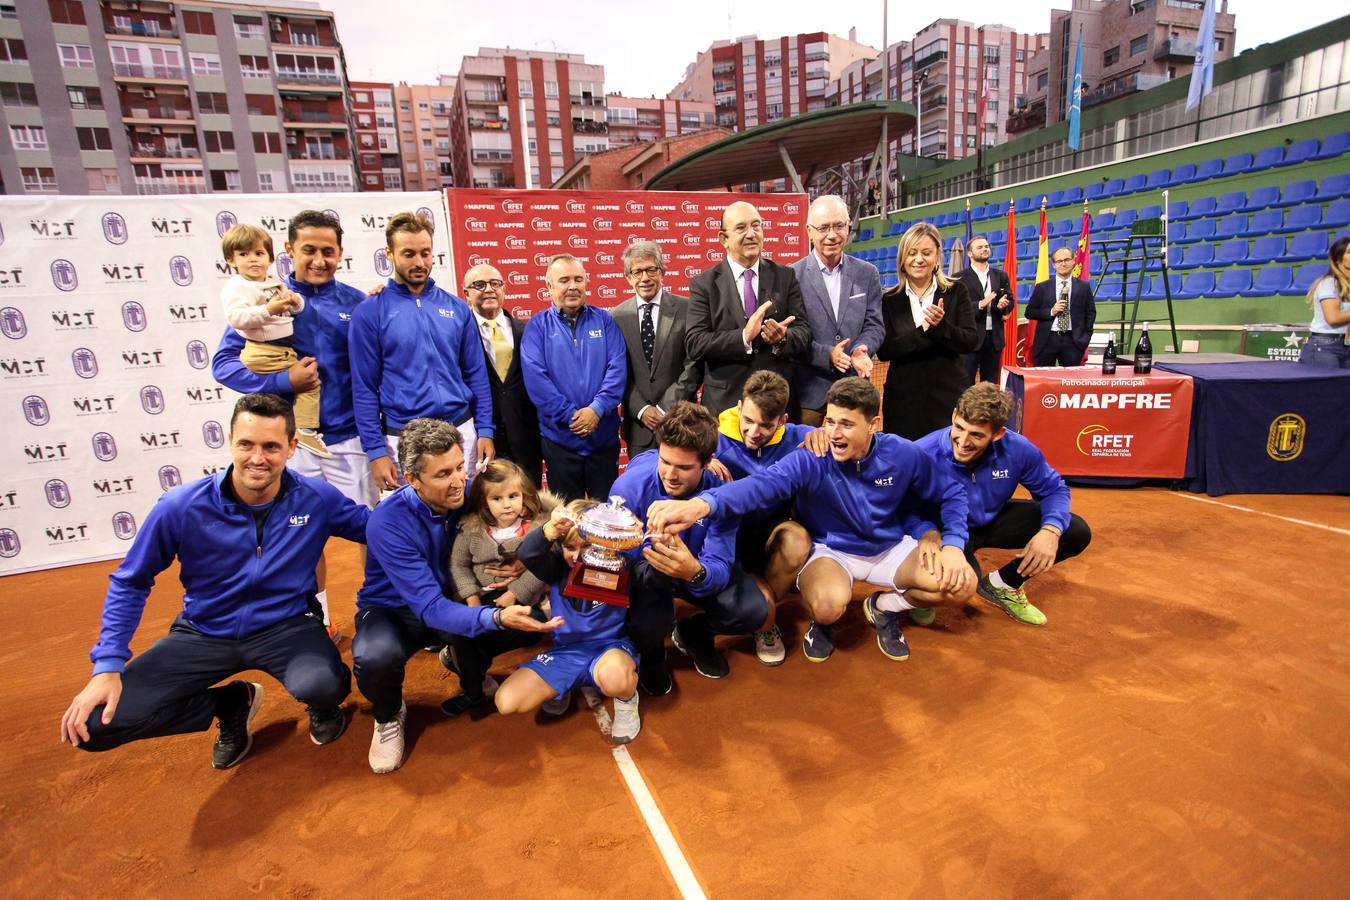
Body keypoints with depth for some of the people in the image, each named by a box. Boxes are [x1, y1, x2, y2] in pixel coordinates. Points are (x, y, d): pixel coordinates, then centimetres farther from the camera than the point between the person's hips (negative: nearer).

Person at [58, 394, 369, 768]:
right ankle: (230, 703, 12)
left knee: (321, 686, -35)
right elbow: (130, 582, 0)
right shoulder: (181, 506, -15)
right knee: (93, 724, -15)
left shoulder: (317, 498, -15)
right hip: (204, 632, 2)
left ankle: (322, 704, 8)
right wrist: (108, 666, -8)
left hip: (286, 626, -2)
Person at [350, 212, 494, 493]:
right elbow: (365, 388, -3)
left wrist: (485, 431, 2)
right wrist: (375, 450, -8)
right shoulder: (369, 313, -3)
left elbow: (476, 374, 8)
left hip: (461, 431, 3)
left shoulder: (457, 308, 6)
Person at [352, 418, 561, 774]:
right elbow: (429, 607, -35)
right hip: (394, 609, -3)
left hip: (453, 597, 4)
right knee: (375, 657, -37)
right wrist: (496, 618, -53)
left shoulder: (469, 492, -17)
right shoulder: (388, 522, -30)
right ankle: (388, 717, 0)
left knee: (526, 618, -22)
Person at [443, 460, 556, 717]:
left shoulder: (538, 525, -12)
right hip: (481, 594, 2)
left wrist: (514, 594, -19)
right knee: (459, 627, -18)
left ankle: (459, 657, -6)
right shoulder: (471, 529, -4)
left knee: (532, 629, -26)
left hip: (521, 596, -2)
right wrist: (471, 597, -12)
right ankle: (473, 690, 5)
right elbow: (459, 564, 2)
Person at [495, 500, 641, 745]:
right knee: (507, 702, -12)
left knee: (615, 679, -42)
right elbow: (527, 554, -26)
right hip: (566, 651, 4)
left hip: (609, 646, -4)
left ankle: (626, 700, -2)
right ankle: (557, 686, 20)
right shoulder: (558, 567, -6)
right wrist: (550, 529, -50)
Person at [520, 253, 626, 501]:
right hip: (559, 437, -1)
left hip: (604, 434, 1)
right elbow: (535, 376, -8)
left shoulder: (603, 320, 7)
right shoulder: (537, 326, 2)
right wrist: (570, 415, -14)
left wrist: (597, 409, -15)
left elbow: (617, 367, -3)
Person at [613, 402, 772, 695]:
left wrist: (695, 572, -53)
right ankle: (651, 651, 8)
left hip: (700, 566, 2)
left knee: (757, 613, -18)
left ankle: (693, 632, 15)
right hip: (645, 569, -2)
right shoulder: (629, 486, -28)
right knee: (647, 624, -33)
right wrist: (653, 571, -44)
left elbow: (720, 568, -29)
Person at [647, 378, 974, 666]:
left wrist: (952, 546, -17)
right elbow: (763, 484, -45)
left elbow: (952, 493, 0)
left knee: (961, 584, -16)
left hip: (890, 547, 4)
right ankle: (822, 620, 5)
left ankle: (884, 607, 13)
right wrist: (703, 503, -64)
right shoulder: (810, 460, -25)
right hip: (830, 550, -3)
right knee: (829, 605, -36)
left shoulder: (903, 455, -16)